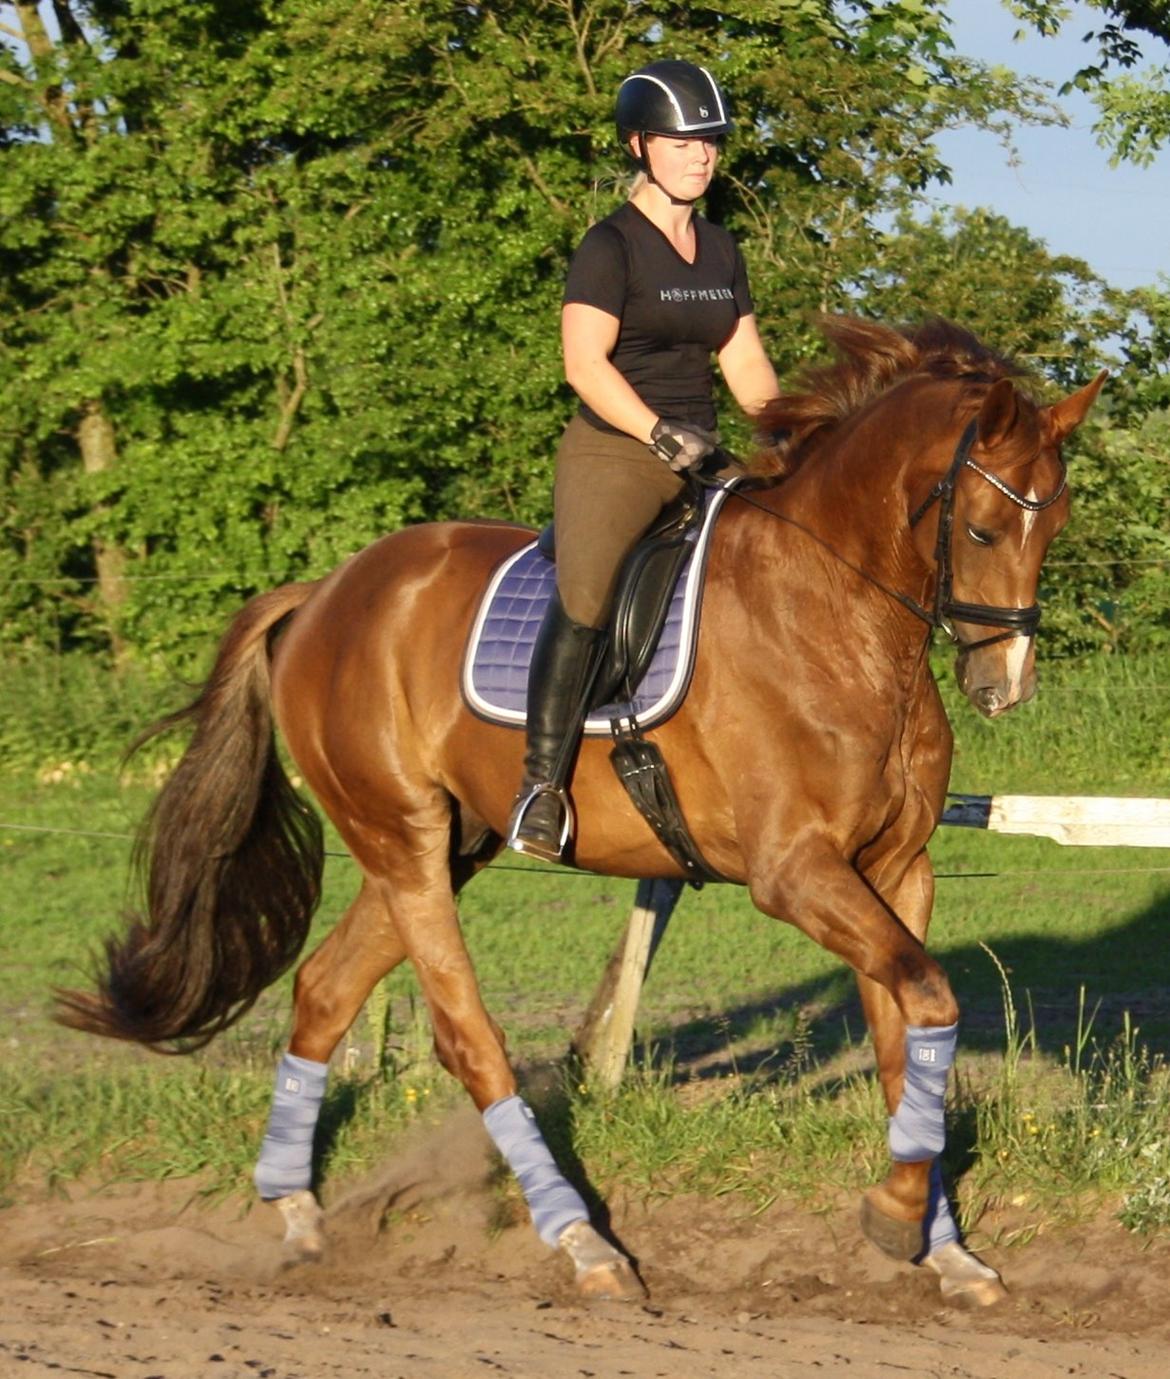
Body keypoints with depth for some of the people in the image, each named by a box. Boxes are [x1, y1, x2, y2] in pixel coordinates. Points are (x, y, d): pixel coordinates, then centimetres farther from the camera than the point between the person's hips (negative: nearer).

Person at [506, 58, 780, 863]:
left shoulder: (721, 252, 16)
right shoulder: (612, 247, -6)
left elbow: (746, 364, 17)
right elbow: (585, 361, -14)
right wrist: (658, 433, -23)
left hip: (700, 462, 7)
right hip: (612, 454, -7)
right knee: (587, 601, -26)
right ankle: (542, 786, -24)